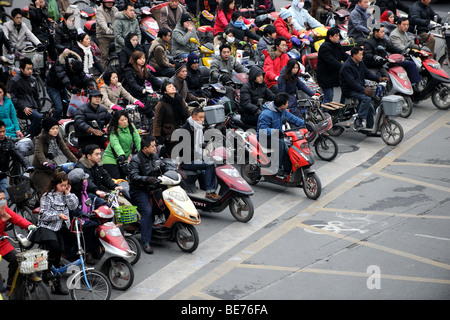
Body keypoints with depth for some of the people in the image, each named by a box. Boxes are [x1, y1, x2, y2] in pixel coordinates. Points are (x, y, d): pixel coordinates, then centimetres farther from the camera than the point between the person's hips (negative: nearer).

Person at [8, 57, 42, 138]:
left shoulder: (33, 80, 19)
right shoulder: (15, 81, -1)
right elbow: (12, 98, -7)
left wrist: (39, 109, 16)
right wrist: (24, 108, -17)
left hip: (33, 108, 7)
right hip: (22, 110, -7)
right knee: (38, 117, -31)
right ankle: (28, 137, -22)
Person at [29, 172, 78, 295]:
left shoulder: (65, 195, 11)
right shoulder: (47, 196, -9)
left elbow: (73, 206, 1)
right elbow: (44, 214, -14)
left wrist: (68, 194, -8)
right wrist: (58, 215, -25)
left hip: (59, 228, 6)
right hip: (46, 227, -6)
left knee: (58, 255, 7)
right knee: (53, 247, -29)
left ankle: (56, 285, 12)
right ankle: (46, 271, -11)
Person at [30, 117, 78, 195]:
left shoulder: (58, 138, 6)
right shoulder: (39, 139, -12)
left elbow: (66, 150, -1)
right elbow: (39, 152, -28)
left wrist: (76, 162, -16)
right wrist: (46, 163, -47)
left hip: (52, 170, 6)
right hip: (39, 170, -6)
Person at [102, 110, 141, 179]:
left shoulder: (131, 126, -1)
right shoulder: (114, 130, -16)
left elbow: (137, 139, -8)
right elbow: (115, 144, -31)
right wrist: (121, 155, -48)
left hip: (125, 158, 5)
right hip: (111, 158, -5)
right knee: (116, 181, -14)